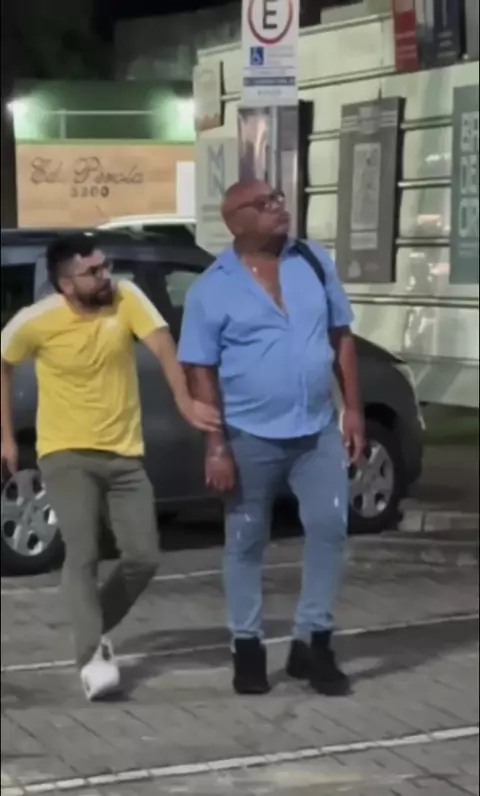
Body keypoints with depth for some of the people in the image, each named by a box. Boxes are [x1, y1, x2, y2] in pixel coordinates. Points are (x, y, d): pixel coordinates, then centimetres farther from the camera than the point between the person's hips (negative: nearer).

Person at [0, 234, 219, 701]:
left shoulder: (127, 298, -10)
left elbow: (163, 347, -23)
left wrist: (185, 402, -39)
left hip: (124, 454, 3)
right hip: (66, 455, -3)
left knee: (144, 558, 1)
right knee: (83, 554, -17)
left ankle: (95, 631, 25)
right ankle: (92, 658, -13)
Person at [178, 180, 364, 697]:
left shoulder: (315, 263, 4)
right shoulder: (212, 288, -7)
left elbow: (341, 337, 10)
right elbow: (200, 372, -7)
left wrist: (352, 408, 5)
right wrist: (215, 445, -13)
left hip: (318, 429, 3)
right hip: (251, 436, -3)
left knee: (329, 527, -1)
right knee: (246, 542, 7)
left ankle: (312, 643, 12)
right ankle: (247, 646, 20)